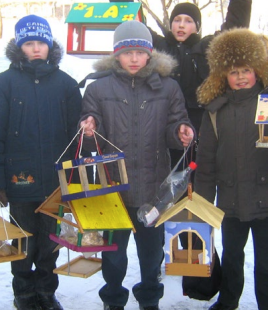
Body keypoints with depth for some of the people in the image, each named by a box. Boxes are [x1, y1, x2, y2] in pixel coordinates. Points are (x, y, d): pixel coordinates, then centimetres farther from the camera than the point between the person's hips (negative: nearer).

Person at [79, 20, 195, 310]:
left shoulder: (168, 88, -1)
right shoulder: (99, 88, -4)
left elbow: (175, 129, 2)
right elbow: (92, 141, -3)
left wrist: (181, 133, -21)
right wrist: (91, 130, -25)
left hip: (154, 186, 1)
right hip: (113, 185, -1)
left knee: (152, 247, 18)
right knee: (113, 247, 15)